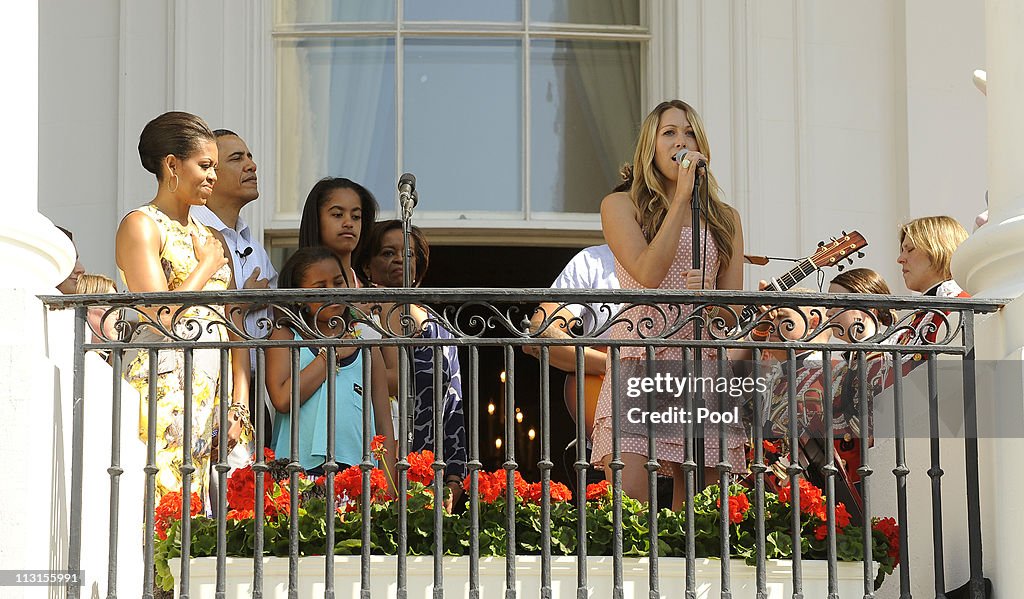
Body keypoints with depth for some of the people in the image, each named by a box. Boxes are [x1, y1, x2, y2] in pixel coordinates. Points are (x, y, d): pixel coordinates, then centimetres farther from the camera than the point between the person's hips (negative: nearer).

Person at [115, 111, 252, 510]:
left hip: (212, 397, 7)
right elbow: (161, 317, -13)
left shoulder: (212, 237, 21)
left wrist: (239, 406, 6)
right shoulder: (141, 225, -1)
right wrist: (207, 265, 0)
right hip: (163, 389, -7)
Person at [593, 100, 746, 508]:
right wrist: (681, 198, -8)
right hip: (639, 362, -3)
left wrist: (708, 294, -11)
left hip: (705, 368, 3)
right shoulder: (621, 206, 8)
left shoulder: (725, 219, 17)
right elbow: (648, 274, -9)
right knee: (626, 505, -14)